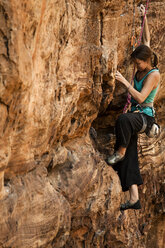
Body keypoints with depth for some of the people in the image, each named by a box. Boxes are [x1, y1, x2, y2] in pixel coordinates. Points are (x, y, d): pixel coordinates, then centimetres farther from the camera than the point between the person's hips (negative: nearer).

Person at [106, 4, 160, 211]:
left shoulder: (154, 74, -12)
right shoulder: (142, 69, 9)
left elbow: (141, 97, -22)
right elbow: (146, 40, 21)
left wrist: (125, 82, -23)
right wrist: (144, 18, 23)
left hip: (146, 116, -8)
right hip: (135, 114, 8)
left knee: (123, 119, -43)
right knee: (129, 159, -4)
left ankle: (121, 151, -21)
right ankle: (134, 199, -8)